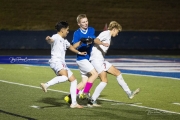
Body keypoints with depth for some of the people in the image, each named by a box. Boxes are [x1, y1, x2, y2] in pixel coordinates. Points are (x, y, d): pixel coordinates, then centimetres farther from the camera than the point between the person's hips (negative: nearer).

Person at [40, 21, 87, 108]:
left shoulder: (64, 40, 23)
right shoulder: (56, 37, -6)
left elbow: (70, 46, 43)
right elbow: (51, 40, -31)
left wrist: (79, 52, 51)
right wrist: (48, 39, -54)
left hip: (62, 64, 10)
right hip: (56, 62, -10)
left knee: (73, 80, 10)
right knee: (65, 77, -35)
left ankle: (74, 103, 11)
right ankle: (46, 85, -33)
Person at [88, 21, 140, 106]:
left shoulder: (108, 36, 20)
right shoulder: (106, 33, -8)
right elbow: (96, 40, -27)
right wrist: (103, 44, -44)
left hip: (101, 60, 10)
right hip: (96, 60, -10)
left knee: (117, 73, 10)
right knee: (104, 81, -14)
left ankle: (129, 93, 15)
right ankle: (92, 100, -8)